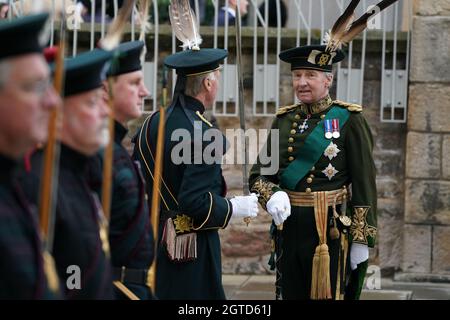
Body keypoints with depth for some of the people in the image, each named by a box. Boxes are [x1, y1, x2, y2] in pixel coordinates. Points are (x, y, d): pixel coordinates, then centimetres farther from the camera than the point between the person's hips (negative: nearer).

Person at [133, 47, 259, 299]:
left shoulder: (151, 124, 5)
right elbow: (195, 202, -23)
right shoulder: (205, 135, -18)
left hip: (151, 241, 8)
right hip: (192, 250, -8)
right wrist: (235, 207, -9)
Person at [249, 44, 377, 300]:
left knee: (327, 293, -2)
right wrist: (272, 197, -14)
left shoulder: (348, 120, -4)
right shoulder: (284, 120, 9)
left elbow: (364, 182, -7)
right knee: (292, 293, 11)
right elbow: (259, 175, 8)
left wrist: (362, 239, -10)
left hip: (329, 228, -5)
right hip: (288, 224, 5)